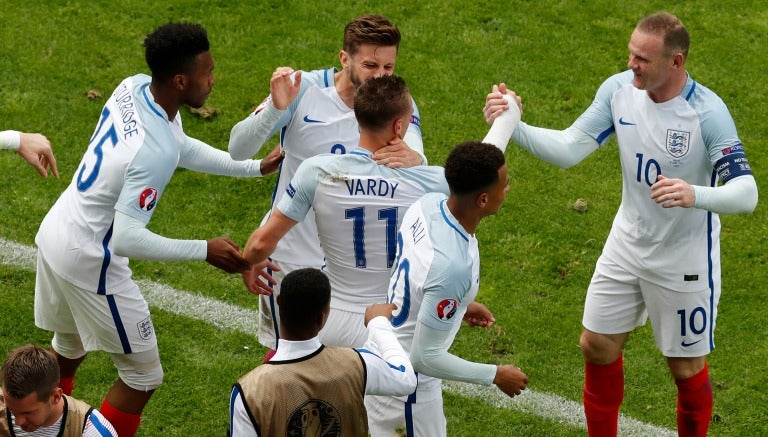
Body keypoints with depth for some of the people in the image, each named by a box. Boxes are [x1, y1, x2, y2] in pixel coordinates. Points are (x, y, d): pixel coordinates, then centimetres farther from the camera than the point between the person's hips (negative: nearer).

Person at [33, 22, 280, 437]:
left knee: (69, 348, 31)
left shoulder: (134, 87, -6)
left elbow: (182, 148, 12)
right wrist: (204, 251, -23)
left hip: (54, 233, 9)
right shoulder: (154, 150, -32)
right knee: (143, 375, 9)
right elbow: (127, 239, -31)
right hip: (89, 262, -9)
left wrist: (254, 167, 9)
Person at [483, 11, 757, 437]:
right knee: (597, 347, 13)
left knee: (686, 369, 8)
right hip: (627, 245, 5)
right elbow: (568, 149, -9)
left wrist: (696, 195, -50)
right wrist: (513, 127, -24)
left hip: (684, 260, -5)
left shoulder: (707, 113, -27)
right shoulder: (619, 89, -12)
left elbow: (746, 193, -31)